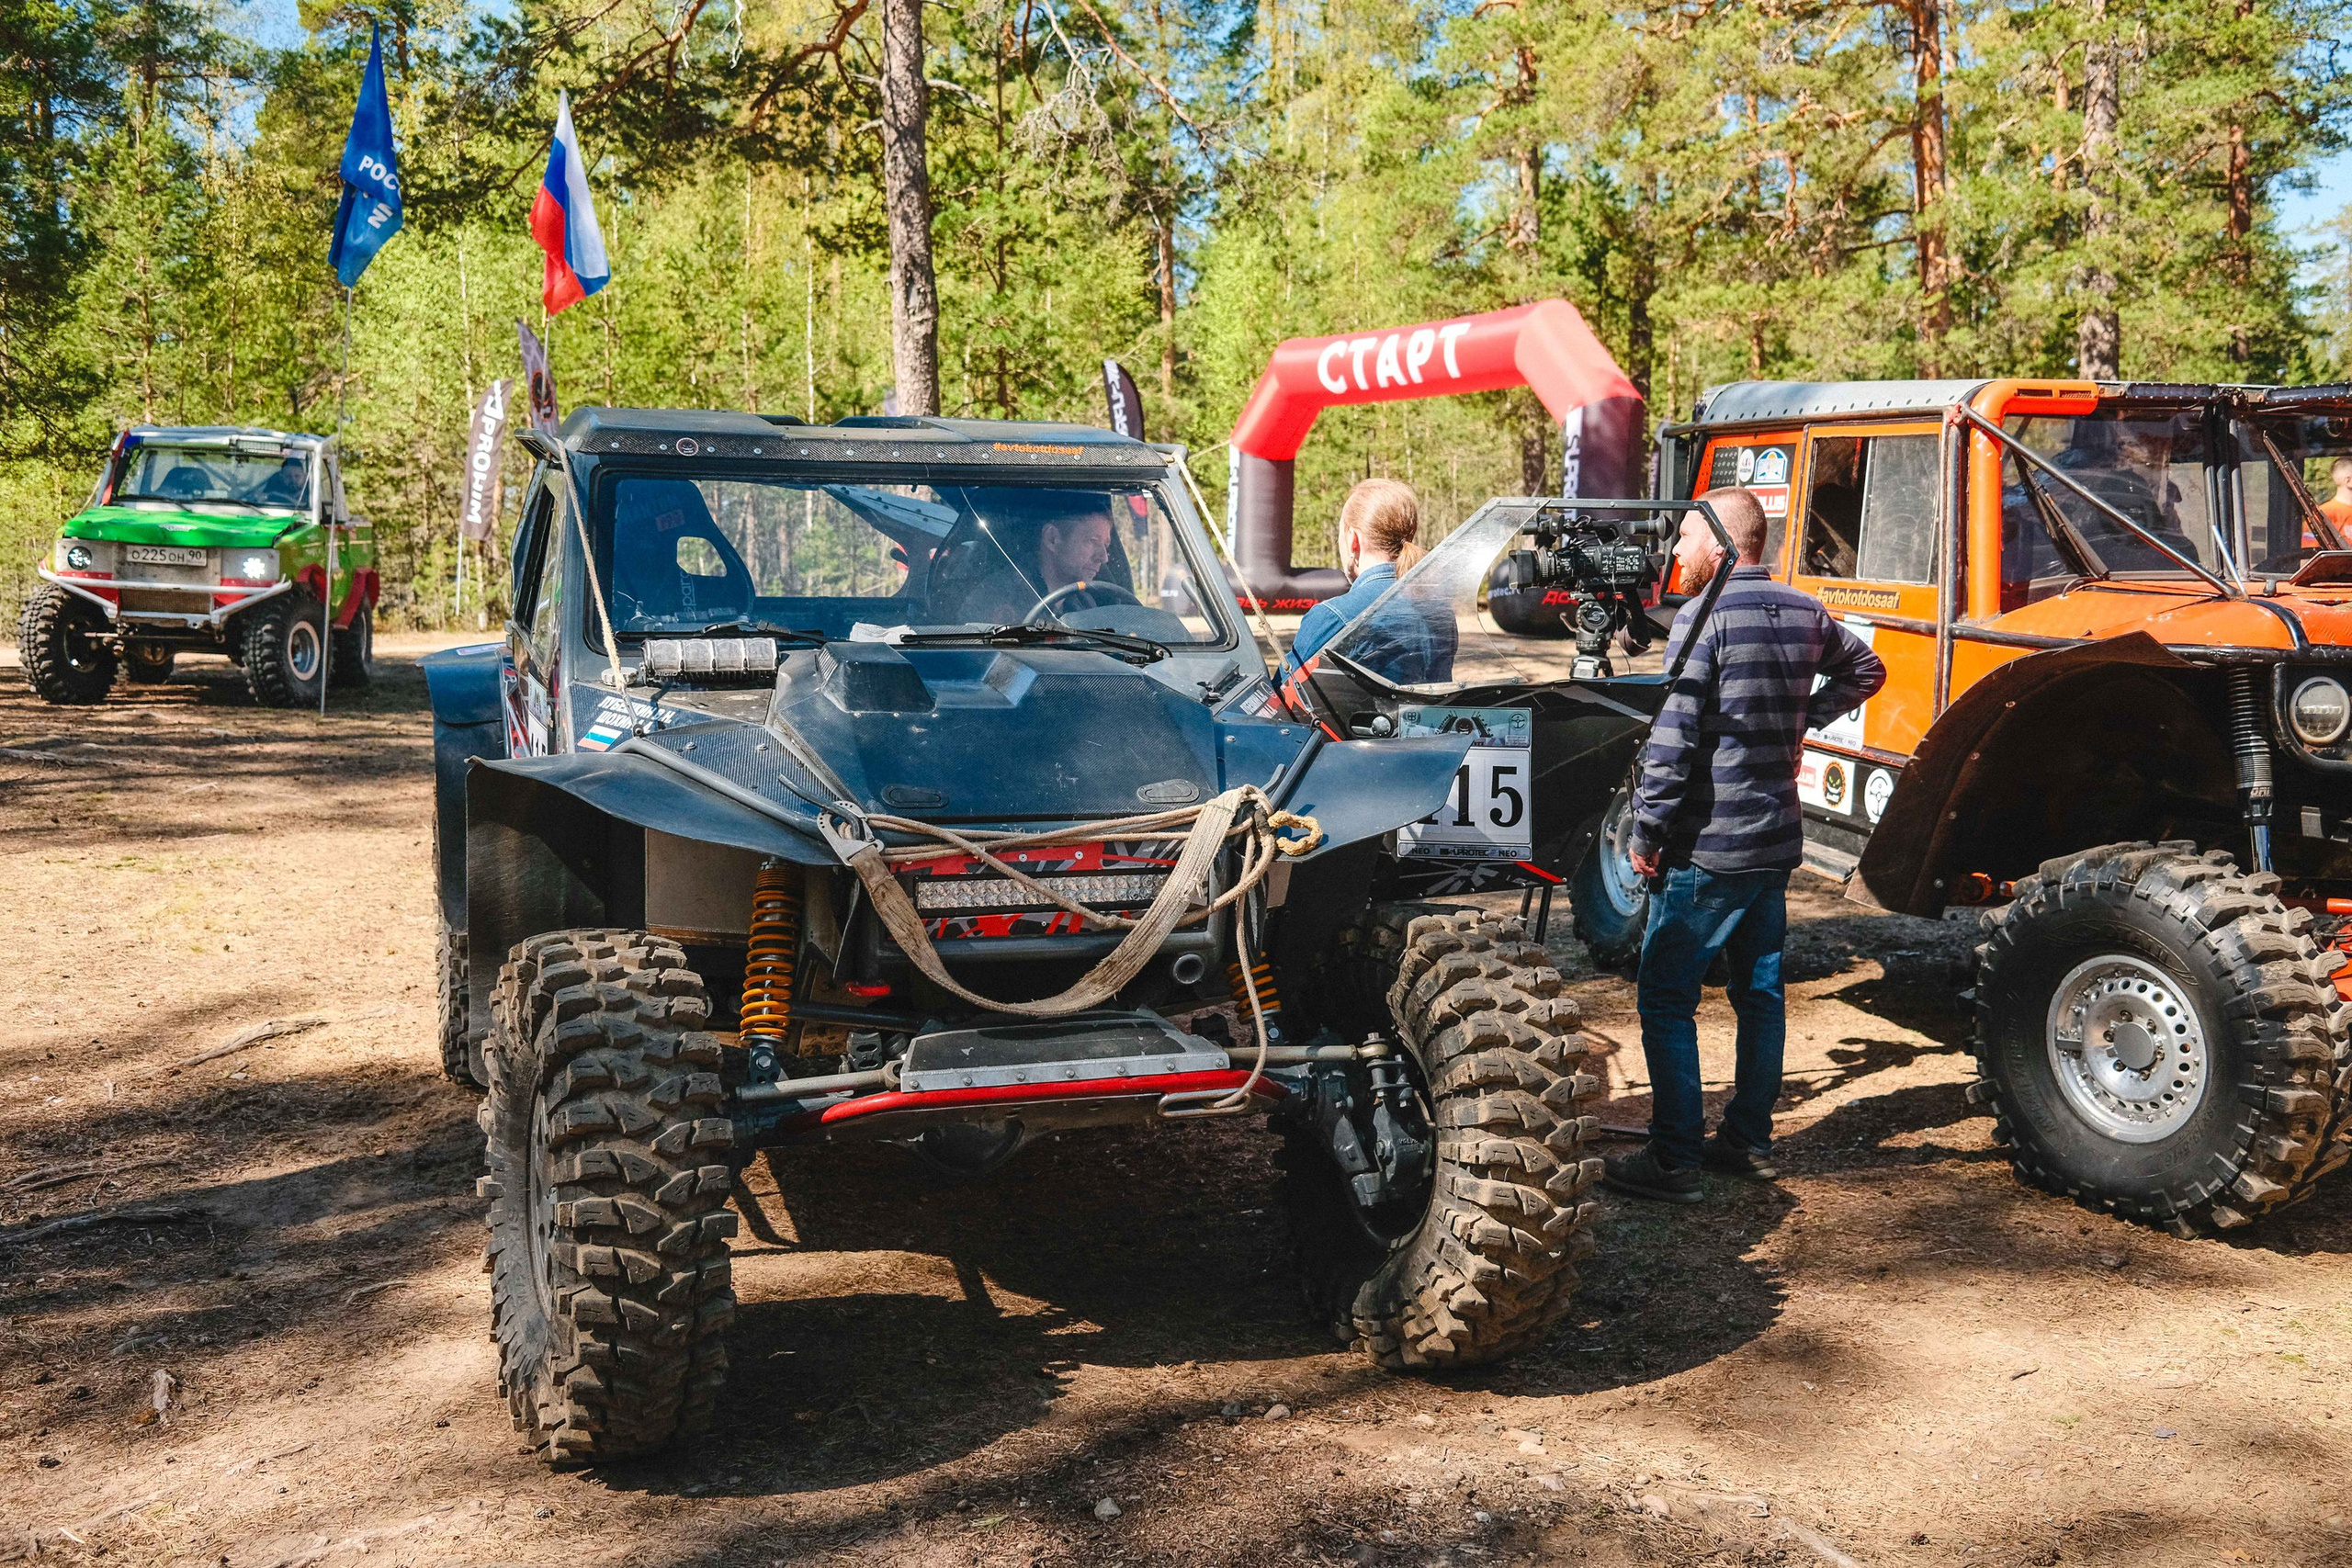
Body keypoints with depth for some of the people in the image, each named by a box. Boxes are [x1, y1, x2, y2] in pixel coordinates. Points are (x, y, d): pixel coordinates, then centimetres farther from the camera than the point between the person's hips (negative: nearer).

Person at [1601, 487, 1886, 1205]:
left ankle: (1674, 1161, 0)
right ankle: (1749, 1140, 25)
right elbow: (1864, 669, 26)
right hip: (1778, 840, 8)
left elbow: (1673, 740, -19)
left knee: (1666, 999, -1)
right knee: (1761, 992, 16)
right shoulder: (1804, 613, 7)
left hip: (1708, 848, -8)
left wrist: (1647, 835, -12)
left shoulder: (1706, 615, -15)